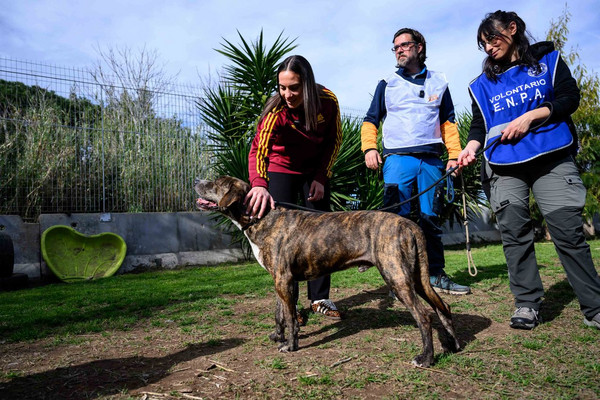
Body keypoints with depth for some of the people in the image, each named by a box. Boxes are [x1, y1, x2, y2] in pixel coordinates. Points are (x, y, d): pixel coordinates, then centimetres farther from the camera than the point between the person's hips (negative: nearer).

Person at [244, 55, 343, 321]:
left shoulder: (327, 101, -19)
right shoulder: (276, 112, -28)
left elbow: (335, 139, -5)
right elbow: (258, 150, -41)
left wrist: (321, 177, -13)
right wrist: (259, 184, -61)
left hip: (315, 171, 3)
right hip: (281, 171, -3)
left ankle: (319, 299, 12)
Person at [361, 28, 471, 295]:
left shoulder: (438, 82, 16)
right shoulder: (387, 84, 13)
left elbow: (448, 121, 17)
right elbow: (371, 120, 10)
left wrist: (454, 154, 4)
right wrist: (369, 147, -8)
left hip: (431, 160, 2)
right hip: (397, 158, -1)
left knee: (431, 218, 5)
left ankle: (436, 275, 13)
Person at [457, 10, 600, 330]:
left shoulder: (547, 59, 11)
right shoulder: (483, 84, 15)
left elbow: (569, 97, 1)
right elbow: (479, 124, 9)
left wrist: (530, 116, -13)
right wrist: (471, 147, -11)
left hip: (552, 159, -2)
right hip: (505, 167, 2)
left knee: (569, 231, -7)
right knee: (515, 234, -3)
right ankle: (527, 304, 5)